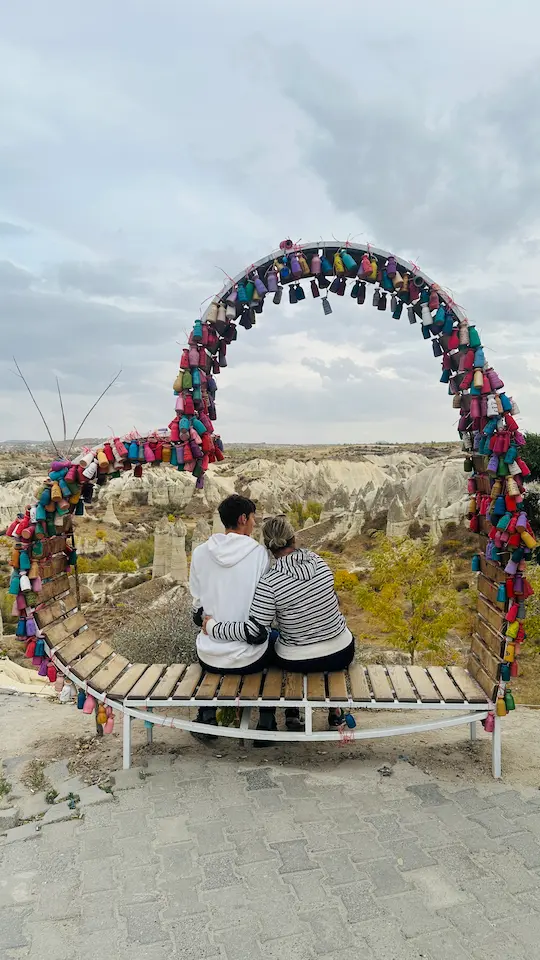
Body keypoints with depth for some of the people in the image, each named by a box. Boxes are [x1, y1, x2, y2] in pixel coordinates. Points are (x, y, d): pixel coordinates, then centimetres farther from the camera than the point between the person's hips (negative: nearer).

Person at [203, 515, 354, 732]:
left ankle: (293, 712, 35)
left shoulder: (269, 582, -23)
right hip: (342, 653, 3)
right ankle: (335, 710, 41)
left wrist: (213, 628, -13)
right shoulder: (318, 561, -9)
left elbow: (255, 633, -24)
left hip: (297, 663, -2)